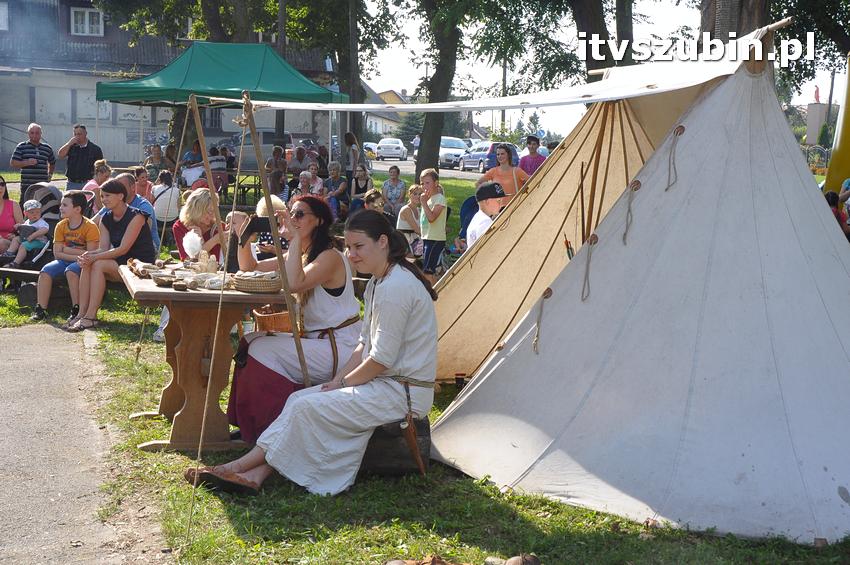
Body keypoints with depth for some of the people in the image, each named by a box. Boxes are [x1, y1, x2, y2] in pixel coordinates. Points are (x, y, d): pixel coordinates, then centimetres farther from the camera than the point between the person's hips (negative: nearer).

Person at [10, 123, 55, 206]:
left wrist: (50, 174, 18)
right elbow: (12, 163, -2)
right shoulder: (21, 147, 2)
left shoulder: (47, 148, 12)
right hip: (27, 186, -3)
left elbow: (52, 163, 29)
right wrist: (27, 163, -14)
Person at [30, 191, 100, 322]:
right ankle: (41, 310, -18)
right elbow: (57, 253, -2)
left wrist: (66, 249, -14)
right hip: (65, 261, 5)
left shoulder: (90, 227, -13)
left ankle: (76, 310, -28)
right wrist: (77, 256, -17)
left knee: (71, 271, -35)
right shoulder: (61, 226, 3)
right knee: (45, 271, -20)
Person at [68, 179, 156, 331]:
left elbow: (123, 249, -21)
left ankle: (91, 317, -27)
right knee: (87, 265, -17)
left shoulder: (135, 216, -15)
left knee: (98, 264, -26)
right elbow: (103, 248, 1)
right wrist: (87, 255, -21)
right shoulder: (106, 219, 9)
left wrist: (95, 257, -26)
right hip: (120, 262, 7)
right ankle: (81, 313, -22)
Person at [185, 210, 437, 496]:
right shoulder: (378, 283, 14)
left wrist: (343, 383, -8)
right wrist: (339, 380, 3)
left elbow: (382, 359, -21)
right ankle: (257, 473, -11)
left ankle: (241, 467, -5)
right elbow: (365, 345, 16)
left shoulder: (395, 287, -21)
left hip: (403, 392, -10)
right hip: (386, 381, 10)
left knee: (307, 407, -15)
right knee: (299, 399, -3)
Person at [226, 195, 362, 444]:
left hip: (339, 347, -9)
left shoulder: (330, 257, -16)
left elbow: (294, 283, -33)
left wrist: (296, 238, -25)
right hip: (315, 338, 9)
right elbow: (249, 268, 17)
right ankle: (251, 426, 8)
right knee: (251, 341, 1)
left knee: (262, 351, -16)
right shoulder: (300, 255, 13)